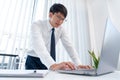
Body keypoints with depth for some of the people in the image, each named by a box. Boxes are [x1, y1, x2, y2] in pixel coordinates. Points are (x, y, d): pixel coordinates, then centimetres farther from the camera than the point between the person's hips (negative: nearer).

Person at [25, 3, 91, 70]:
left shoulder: (61, 30, -6)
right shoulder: (36, 25, -19)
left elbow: (69, 46, -15)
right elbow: (38, 46, -36)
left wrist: (78, 64, -29)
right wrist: (53, 65, -51)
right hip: (33, 61, -3)